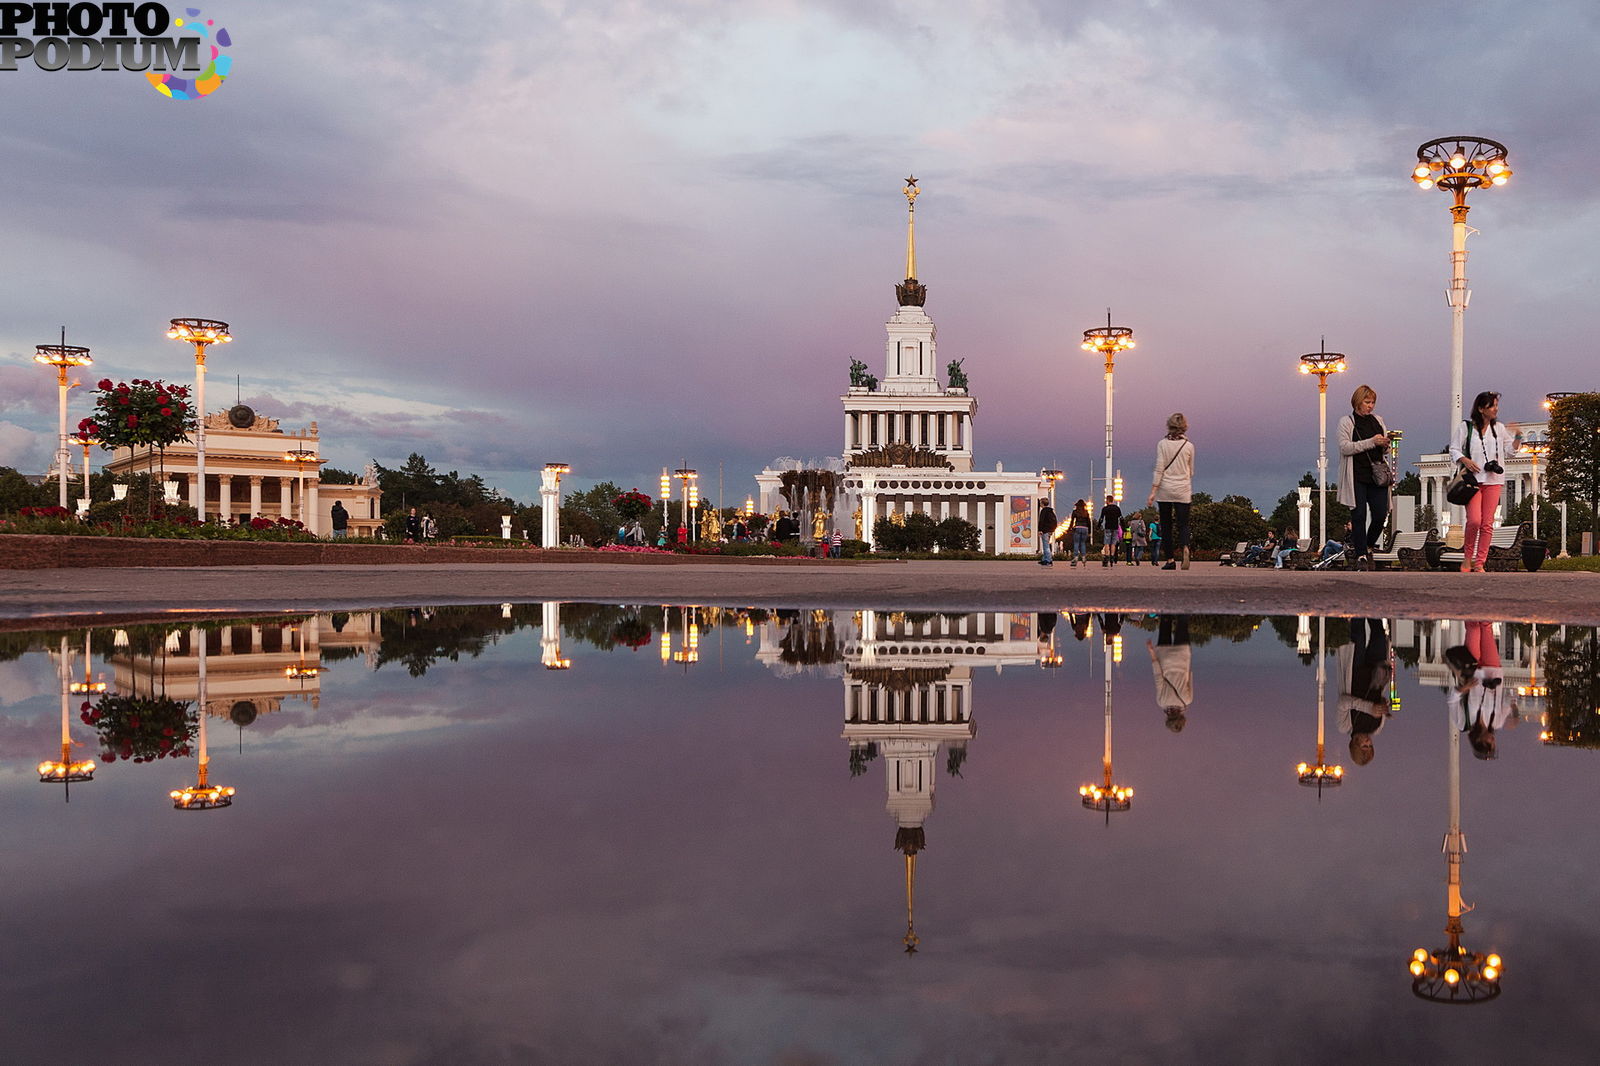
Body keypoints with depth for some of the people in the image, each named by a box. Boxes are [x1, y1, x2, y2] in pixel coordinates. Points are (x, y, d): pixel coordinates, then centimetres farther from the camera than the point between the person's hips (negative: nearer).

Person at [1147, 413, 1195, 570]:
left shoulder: (1162, 444, -2)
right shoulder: (1189, 446, 2)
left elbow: (1159, 469, -7)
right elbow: (1191, 472, 12)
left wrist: (1153, 492, -5)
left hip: (1165, 489, -1)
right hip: (1183, 491, 1)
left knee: (1166, 525, 7)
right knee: (1183, 524, 2)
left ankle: (1170, 559, 4)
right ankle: (1185, 547, -28)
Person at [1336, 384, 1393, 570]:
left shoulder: (1378, 421, 17)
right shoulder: (1346, 422, 2)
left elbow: (1384, 451, 22)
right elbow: (1345, 447, -10)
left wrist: (1385, 445, -2)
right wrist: (1371, 442, -15)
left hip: (1377, 475, 4)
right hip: (1356, 476, -4)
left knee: (1380, 514, -1)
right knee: (1359, 515, -6)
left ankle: (1369, 546, 23)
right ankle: (1361, 556, -1)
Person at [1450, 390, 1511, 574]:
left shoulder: (1499, 428, 15)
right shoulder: (1466, 427, 3)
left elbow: (1510, 451, 18)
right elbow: (1454, 449, 4)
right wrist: (1465, 460, -13)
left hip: (1493, 480, 4)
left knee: (1487, 524, -2)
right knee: (1474, 521, -16)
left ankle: (1479, 563, 3)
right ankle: (1467, 556, 5)